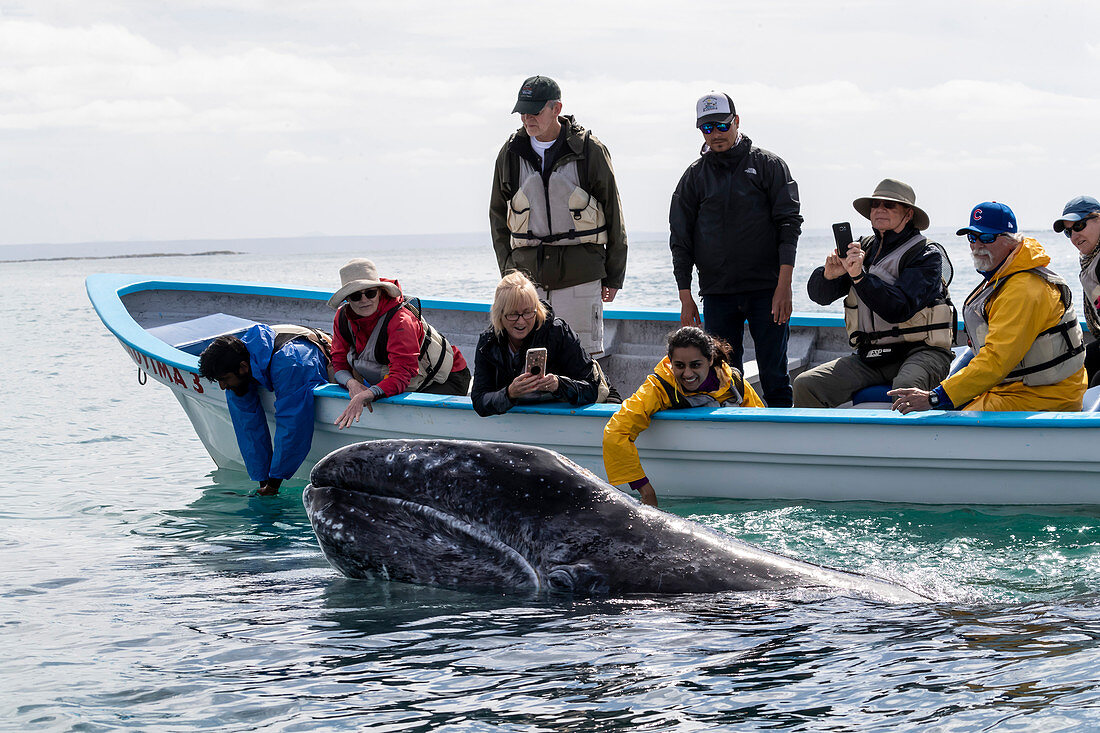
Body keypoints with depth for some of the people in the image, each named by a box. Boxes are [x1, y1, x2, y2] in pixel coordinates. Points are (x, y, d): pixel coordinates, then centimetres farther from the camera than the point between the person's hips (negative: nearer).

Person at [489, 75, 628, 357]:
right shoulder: (510, 154, 9)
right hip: (527, 274, 3)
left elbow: (613, 215, 5)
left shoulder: (589, 150, 0)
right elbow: (498, 217, 18)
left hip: (579, 277, -3)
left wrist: (614, 277, 4)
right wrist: (508, 271, 9)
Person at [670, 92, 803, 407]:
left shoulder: (767, 165, 5)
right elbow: (681, 240, 12)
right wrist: (685, 297, 4)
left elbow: (788, 224, -1)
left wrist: (784, 285, -11)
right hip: (717, 293, 2)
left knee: (774, 378, -3)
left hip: (767, 289, -2)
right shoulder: (694, 176, 12)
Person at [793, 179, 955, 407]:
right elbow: (818, 294, 10)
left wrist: (860, 276, -27)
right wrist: (828, 275, -13)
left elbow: (900, 309, -18)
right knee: (806, 384, -13)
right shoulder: (863, 249, 13)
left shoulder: (926, 254, -4)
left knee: (905, 389, -39)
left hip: (920, 351, -5)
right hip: (870, 357, 5)